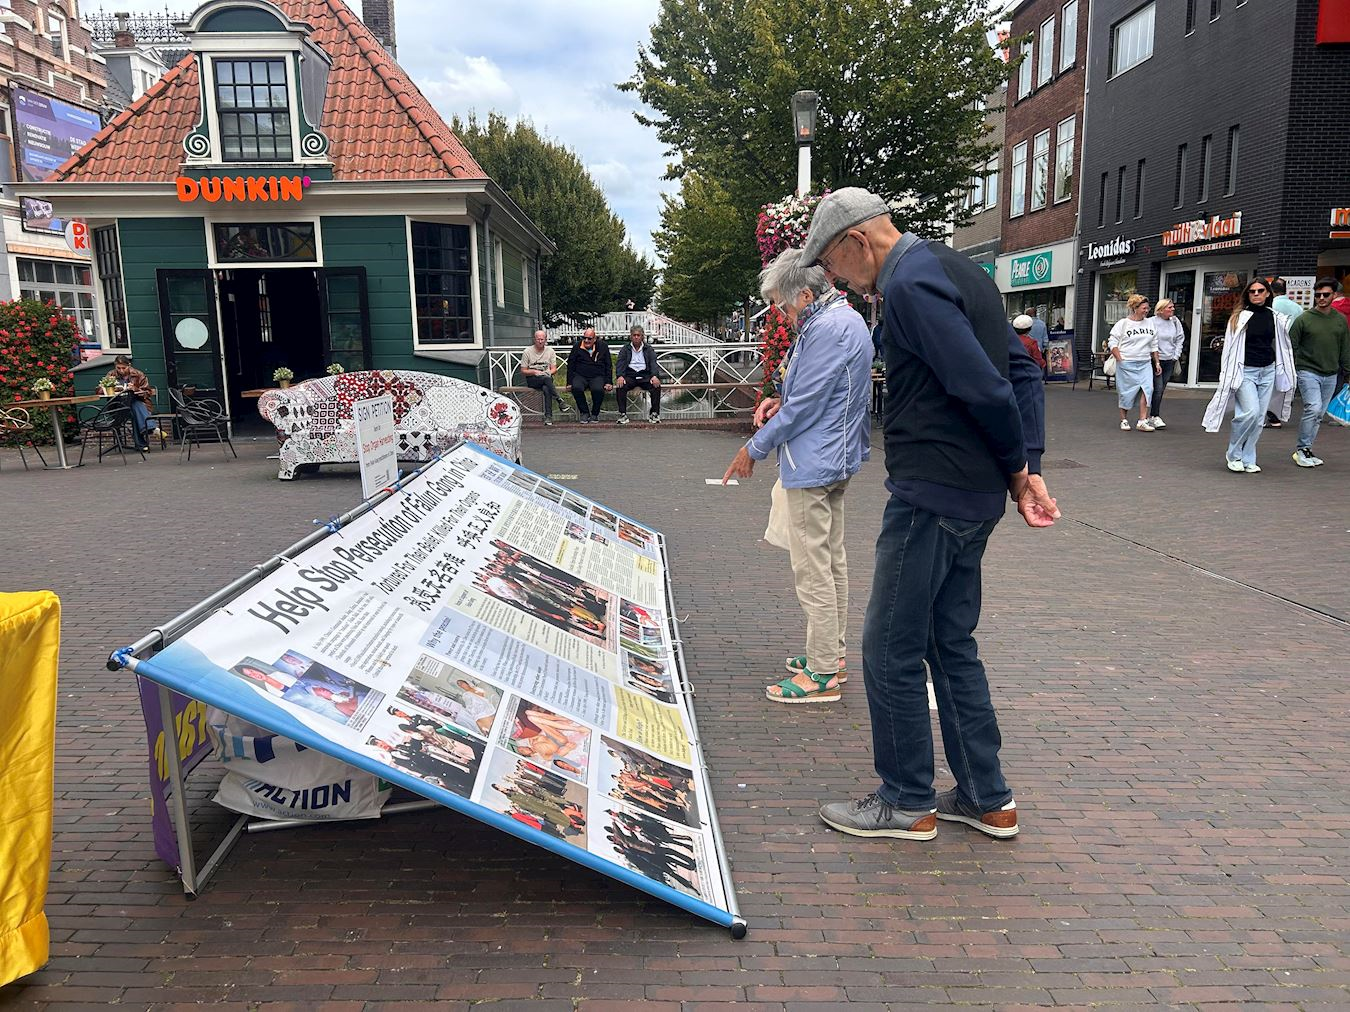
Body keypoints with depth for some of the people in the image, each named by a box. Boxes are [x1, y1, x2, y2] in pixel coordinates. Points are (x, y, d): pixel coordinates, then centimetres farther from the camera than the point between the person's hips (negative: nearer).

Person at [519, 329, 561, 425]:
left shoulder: (550, 351, 12)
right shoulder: (527, 352, 4)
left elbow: (554, 369, 10)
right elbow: (523, 371, 4)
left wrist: (548, 372, -13)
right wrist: (534, 372, -14)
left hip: (547, 378, 1)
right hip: (532, 380, -1)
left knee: (546, 389, -35)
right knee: (546, 378, -37)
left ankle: (548, 417, -39)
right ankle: (558, 399, -40)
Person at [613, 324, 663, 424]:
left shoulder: (648, 349, 13)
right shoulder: (626, 349, 13)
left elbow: (653, 363, 0)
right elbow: (619, 363, 1)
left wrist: (655, 376, -22)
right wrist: (620, 376, -21)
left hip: (645, 375, 0)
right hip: (630, 375, 0)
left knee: (656, 386, -30)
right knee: (620, 386, -32)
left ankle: (654, 413, -21)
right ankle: (623, 414, -25)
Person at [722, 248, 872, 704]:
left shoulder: (827, 329, -20)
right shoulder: (846, 318, 14)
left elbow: (803, 407, -20)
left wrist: (753, 449, -10)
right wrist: (781, 401, 6)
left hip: (813, 465, -11)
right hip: (837, 459, 11)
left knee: (812, 568, -5)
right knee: (832, 559, 17)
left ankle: (822, 675, 2)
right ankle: (831, 654, 28)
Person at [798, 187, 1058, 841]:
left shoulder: (910, 284, -15)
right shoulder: (957, 269, 15)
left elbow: (984, 389, -22)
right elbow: (1023, 372, 13)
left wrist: (1015, 469, -6)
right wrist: (1028, 468, 5)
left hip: (931, 496, -10)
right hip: (973, 495, 10)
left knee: (890, 651, 3)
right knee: (951, 642, 18)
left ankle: (908, 803, 18)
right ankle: (987, 799, 28)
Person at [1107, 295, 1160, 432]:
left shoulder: (1149, 324, 13)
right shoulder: (1123, 323, -3)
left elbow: (1154, 345, 18)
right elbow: (1112, 343, -5)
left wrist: (1157, 363, 14)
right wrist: (1120, 360, -11)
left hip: (1145, 364, 4)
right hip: (1126, 364, -4)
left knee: (1147, 389, -11)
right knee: (1125, 392, 2)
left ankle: (1142, 421, -12)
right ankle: (1124, 420, 15)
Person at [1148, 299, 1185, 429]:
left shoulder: (1175, 321, 6)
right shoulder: (1151, 322, -9)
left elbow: (1180, 339, 15)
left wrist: (1176, 355, 7)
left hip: (1170, 360, 5)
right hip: (1156, 359, -5)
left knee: (1161, 389, 8)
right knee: (1158, 388, -12)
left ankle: (1153, 416, 17)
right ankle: (1156, 416, -5)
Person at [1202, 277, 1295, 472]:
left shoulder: (1275, 318, 8)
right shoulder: (1239, 317, -3)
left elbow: (1280, 345, 17)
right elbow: (1229, 347, -3)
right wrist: (1227, 375, -7)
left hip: (1268, 371, 4)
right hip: (1245, 371, -4)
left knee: (1259, 418, 4)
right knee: (1251, 411, -20)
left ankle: (1248, 459, 13)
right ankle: (1233, 454, -2)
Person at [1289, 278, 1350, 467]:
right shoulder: (1304, 319, -4)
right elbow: (1291, 347, -1)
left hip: (1330, 375, 5)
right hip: (1308, 372, -5)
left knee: (1319, 415, 8)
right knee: (1313, 408, -18)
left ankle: (1306, 450, 17)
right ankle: (1302, 449, -7)